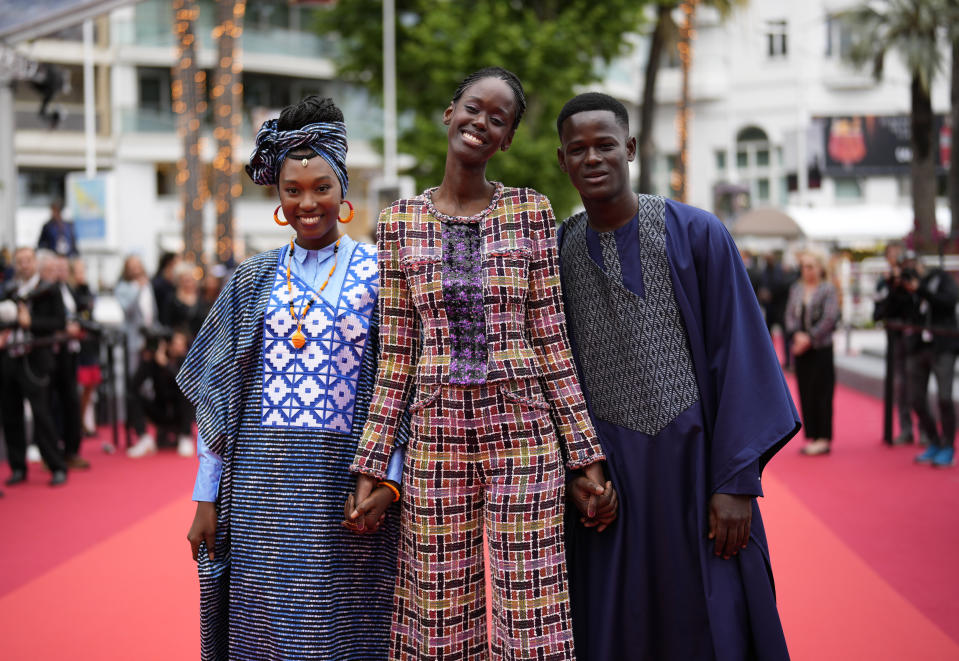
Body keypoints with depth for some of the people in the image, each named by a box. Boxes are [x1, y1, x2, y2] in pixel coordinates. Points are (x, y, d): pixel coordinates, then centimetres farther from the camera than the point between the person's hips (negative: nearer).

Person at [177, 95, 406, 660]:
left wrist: (388, 482, -11)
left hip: (345, 489, -2)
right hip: (261, 489, 2)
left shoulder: (378, 274, 2)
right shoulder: (254, 280, 10)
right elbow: (219, 397, 10)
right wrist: (207, 499, 6)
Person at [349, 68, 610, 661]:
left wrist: (586, 455, -1)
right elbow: (396, 356, 7)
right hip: (436, 438, 1)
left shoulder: (531, 211, 4)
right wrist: (371, 466, 3)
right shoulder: (400, 222, 7)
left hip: (523, 434, -1)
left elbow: (551, 340, 3)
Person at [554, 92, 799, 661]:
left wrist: (736, 482, -9)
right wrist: (572, 469, -2)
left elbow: (739, 355, -5)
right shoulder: (556, 253, 5)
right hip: (605, 471, 2)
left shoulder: (697, 235, -4)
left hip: (695, 462, -2)